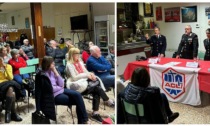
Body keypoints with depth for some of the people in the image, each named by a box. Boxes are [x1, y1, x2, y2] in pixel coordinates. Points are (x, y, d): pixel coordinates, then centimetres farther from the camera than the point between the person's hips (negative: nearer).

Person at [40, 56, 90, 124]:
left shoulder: (52, 71, 5)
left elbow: (62, 84, -1)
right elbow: (52, 89, -18)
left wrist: (56, 72, -7)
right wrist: (61, 87, -2)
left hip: (60, 90, 6)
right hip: (54, 96, -6)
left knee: (77, 95, -18)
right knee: (77, 101, -16)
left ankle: (83, 120, -12)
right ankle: (83, 120, 4)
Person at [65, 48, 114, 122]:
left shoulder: (80, 62, 14)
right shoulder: (69, 65, -8)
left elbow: (85, 72, 16)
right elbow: (74, 77, -16)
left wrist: (91, 74, -7)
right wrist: (86, 75, -20)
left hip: (84, 82, 7)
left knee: (96, 93, -23)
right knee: (97, 88, -22)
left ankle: (95, 113, -22)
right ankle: (109, 102, -3)